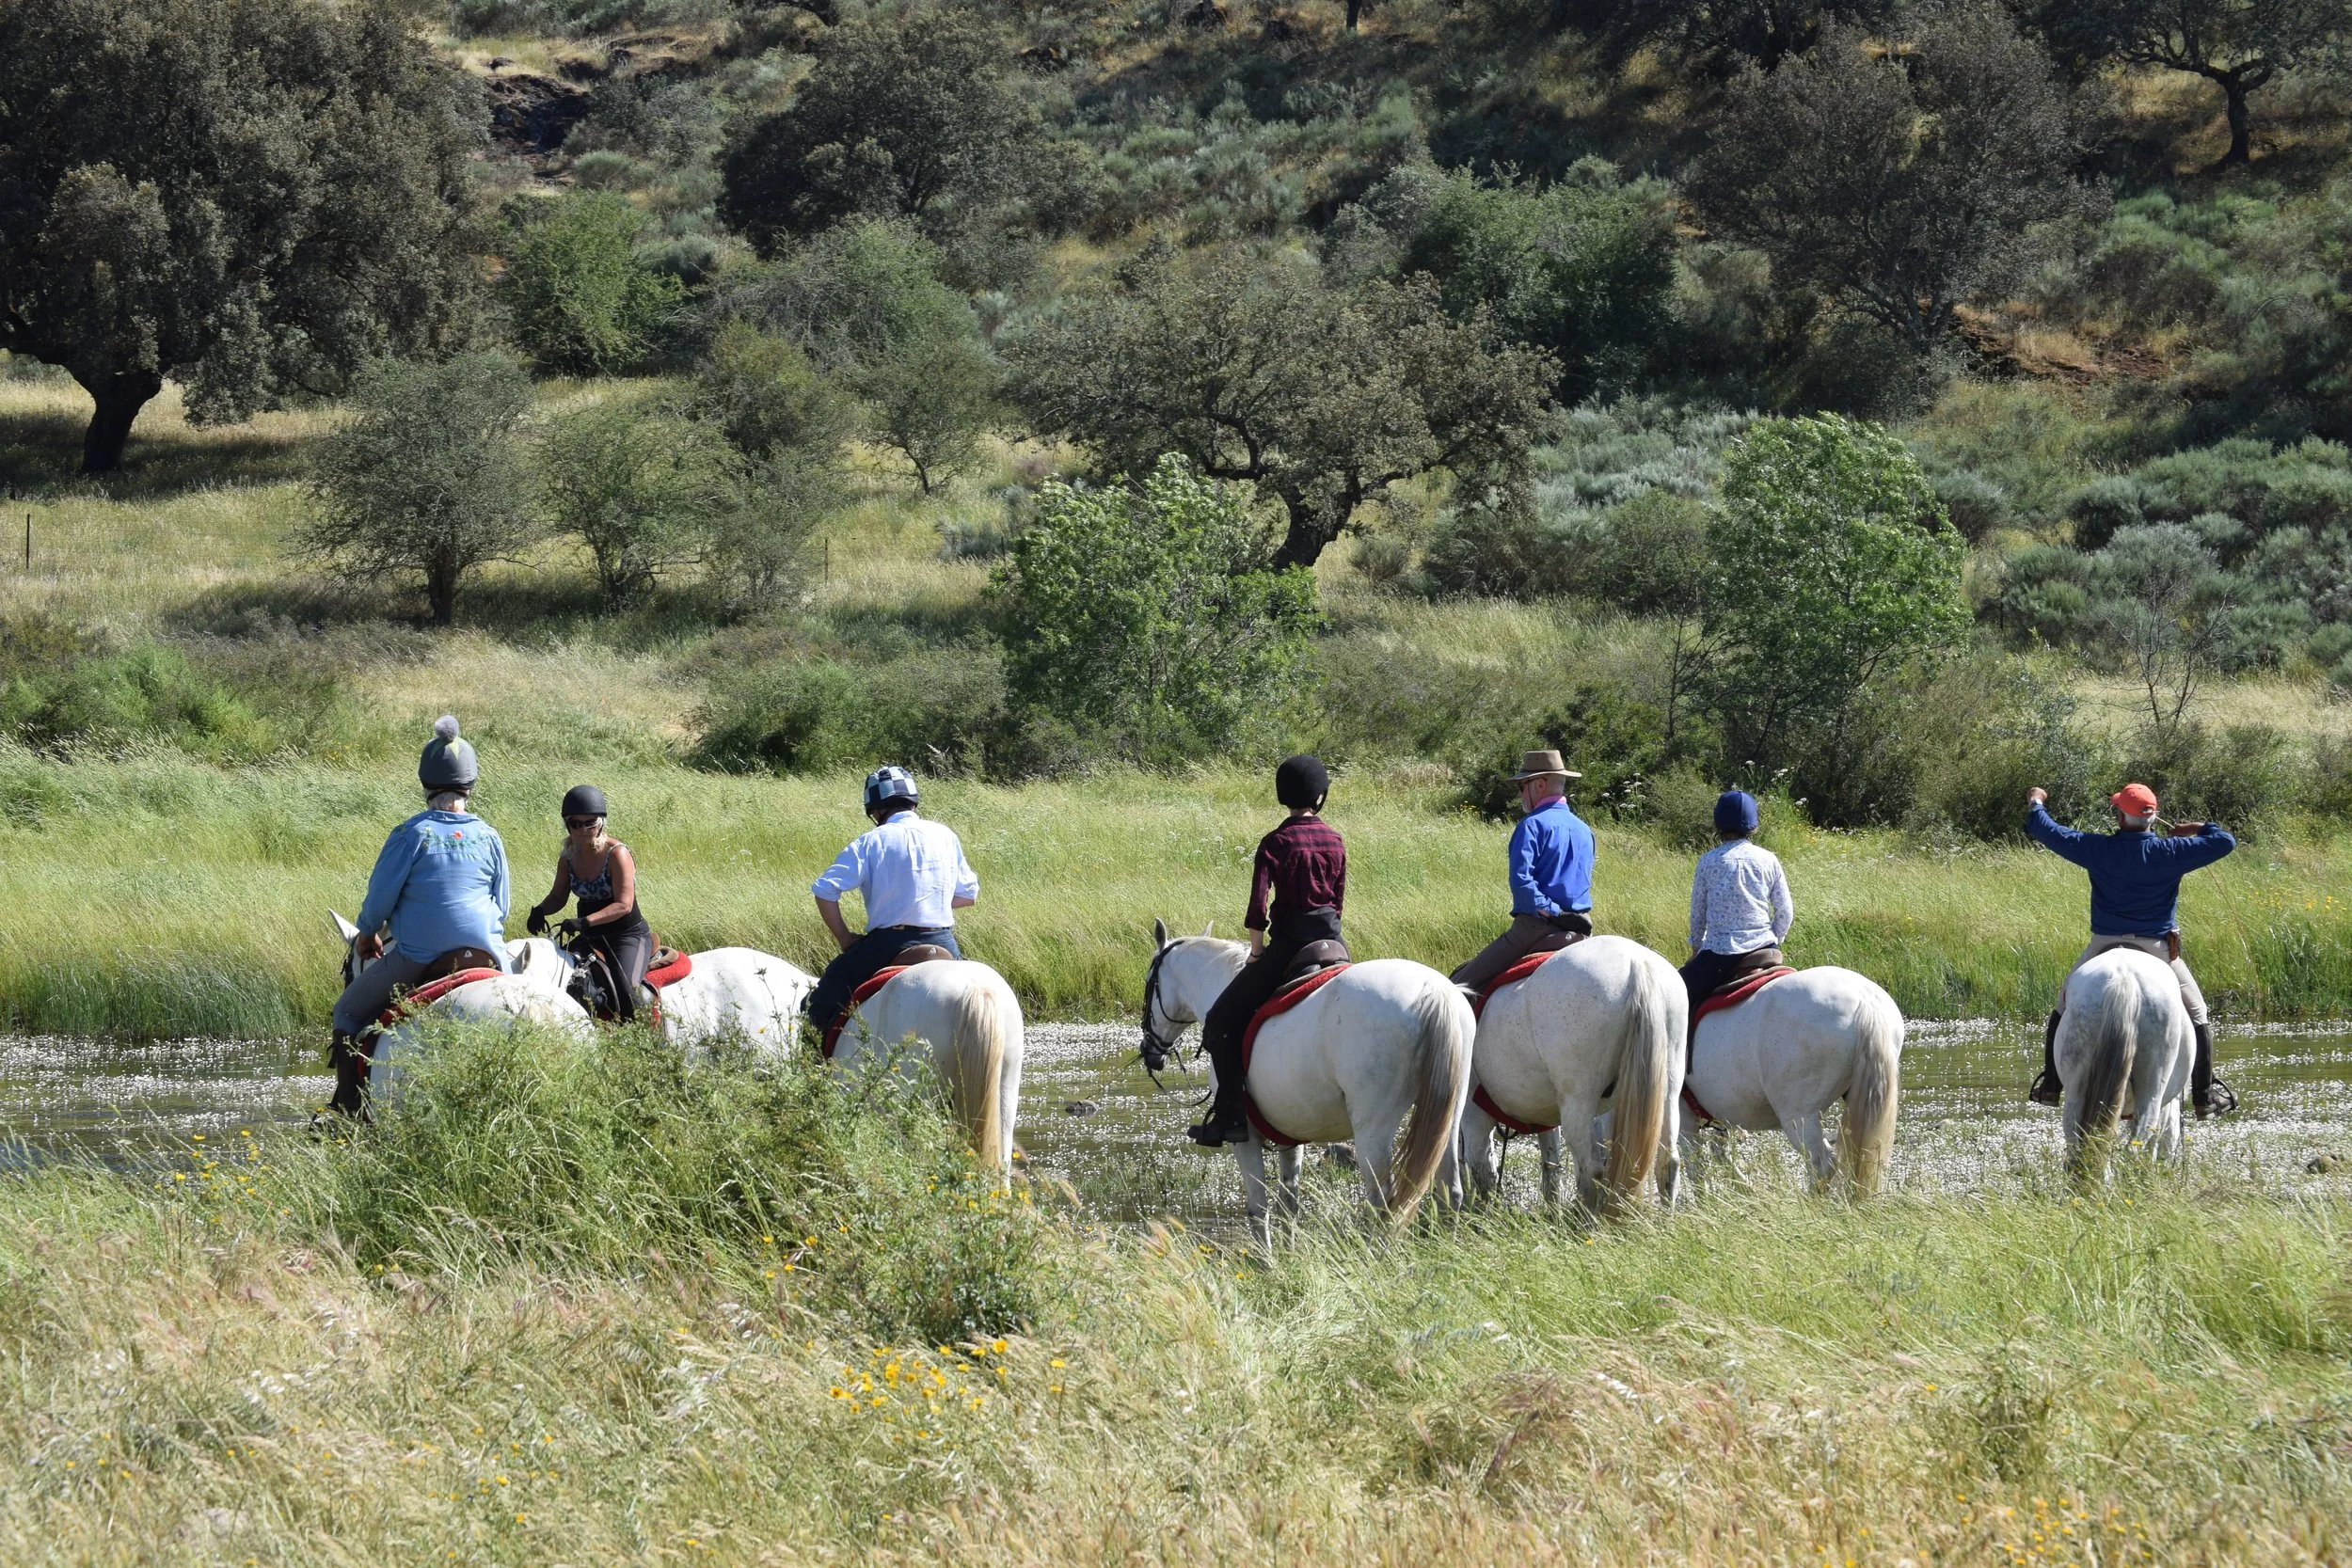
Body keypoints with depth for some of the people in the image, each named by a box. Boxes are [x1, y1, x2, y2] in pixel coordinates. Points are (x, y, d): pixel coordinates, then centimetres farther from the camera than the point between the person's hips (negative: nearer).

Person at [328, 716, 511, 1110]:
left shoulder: (410, 835, -9)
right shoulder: (489, 837, 2)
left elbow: (381, 895, -5)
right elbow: (501, 905, 10)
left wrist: (367, 934, 15)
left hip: (417, 956, -3)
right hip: (483, 955, 3)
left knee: (348, 1013, 14)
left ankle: (349, 1108, 4)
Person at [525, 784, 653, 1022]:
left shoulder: (617, 854, -19)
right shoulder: (568, 857, 0)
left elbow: (624, 905, -26)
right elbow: (558, 897, 12)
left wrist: (585, 922, -38)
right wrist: (540, 911, -12)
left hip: (629, 936, -7)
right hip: (590, 939, 7)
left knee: (624, 991, -28)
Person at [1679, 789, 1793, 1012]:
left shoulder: (1709, 861, -3)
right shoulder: (1768, 860, 2)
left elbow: (1698, 911, 7)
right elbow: (1785, 912, 5)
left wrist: (1696, 946, 23)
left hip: (1719, 952, -3)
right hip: (1764, 946, 3)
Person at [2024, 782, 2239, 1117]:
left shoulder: (2098, 849, -6)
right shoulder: (2170, 852, -8)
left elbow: (2047, 832, 4)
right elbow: (2224, 842, -3)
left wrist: (2036, 803, 25)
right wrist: (2197, 829, 16)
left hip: (2104, 946, 1)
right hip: (2158, 947, -1)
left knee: (2064, 1009, 20)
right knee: (2197, 1016, 11)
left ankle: (2051, 1087, 19)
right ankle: (2205, 1098, 6)